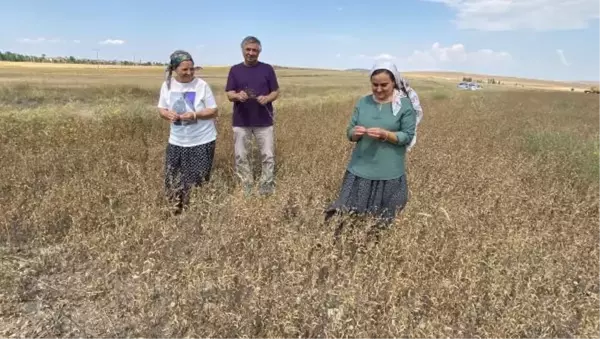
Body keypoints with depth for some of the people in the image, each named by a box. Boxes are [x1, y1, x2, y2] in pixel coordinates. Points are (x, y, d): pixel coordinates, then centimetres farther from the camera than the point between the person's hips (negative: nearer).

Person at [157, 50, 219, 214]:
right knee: (173, 181, 9)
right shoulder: (167, 85, 0)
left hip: (202, 141, -3)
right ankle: (178, 209, 30)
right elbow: (161, 108, 8)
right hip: (176, 141, 4)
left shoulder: (201, 85, -10)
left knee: (197, 181, 5)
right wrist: (167, 114, -15)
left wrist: (194, 115, -23)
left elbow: (214, 111, -7)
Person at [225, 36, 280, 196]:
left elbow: (276, 91, 5)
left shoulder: (267, 69, 3)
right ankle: (246, 190, 20)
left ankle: (266, 190, 14)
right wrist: (238, 96, -23)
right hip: (241, 122, 1)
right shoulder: (235, 70, 5)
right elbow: (229, 94, 1)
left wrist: (267, 98, -17)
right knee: (240, 156, 5)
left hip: (264, 121, -1)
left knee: (268, 156, 0)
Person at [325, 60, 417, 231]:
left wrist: (384, 134, -23)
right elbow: (349, 132, 7)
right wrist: (355, 133, -18)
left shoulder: (405, 105, -4)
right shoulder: (363, 102, 6)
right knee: (347, 213, 5)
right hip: (360, 169, 3)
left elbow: (408, 136, -5)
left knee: (383, 220, 7)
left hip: (389, 173, -2)